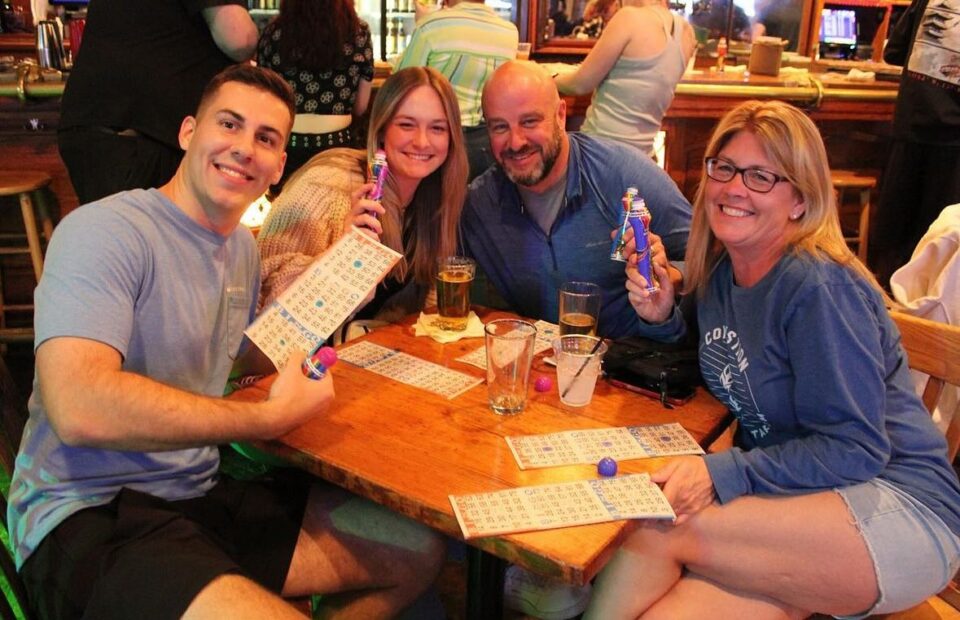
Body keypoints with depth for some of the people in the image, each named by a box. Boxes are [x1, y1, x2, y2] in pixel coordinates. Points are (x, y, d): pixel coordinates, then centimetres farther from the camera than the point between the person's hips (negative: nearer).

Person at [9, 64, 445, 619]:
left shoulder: (244, 246, 11)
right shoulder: (103, 231, -15)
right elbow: (79, 408, -29)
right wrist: (273, 417, -20)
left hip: (202, 497, 8)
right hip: (89, 514, -8)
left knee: (418, 552, 4)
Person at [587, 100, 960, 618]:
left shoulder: (821, 287, -20)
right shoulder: (718, 271, 4)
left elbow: (856, 449, -19)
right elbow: (717, 372, 17)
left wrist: (723, 473, -27)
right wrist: (664, 318, -1)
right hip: (787, 493, 6)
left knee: (660, 528, -25)